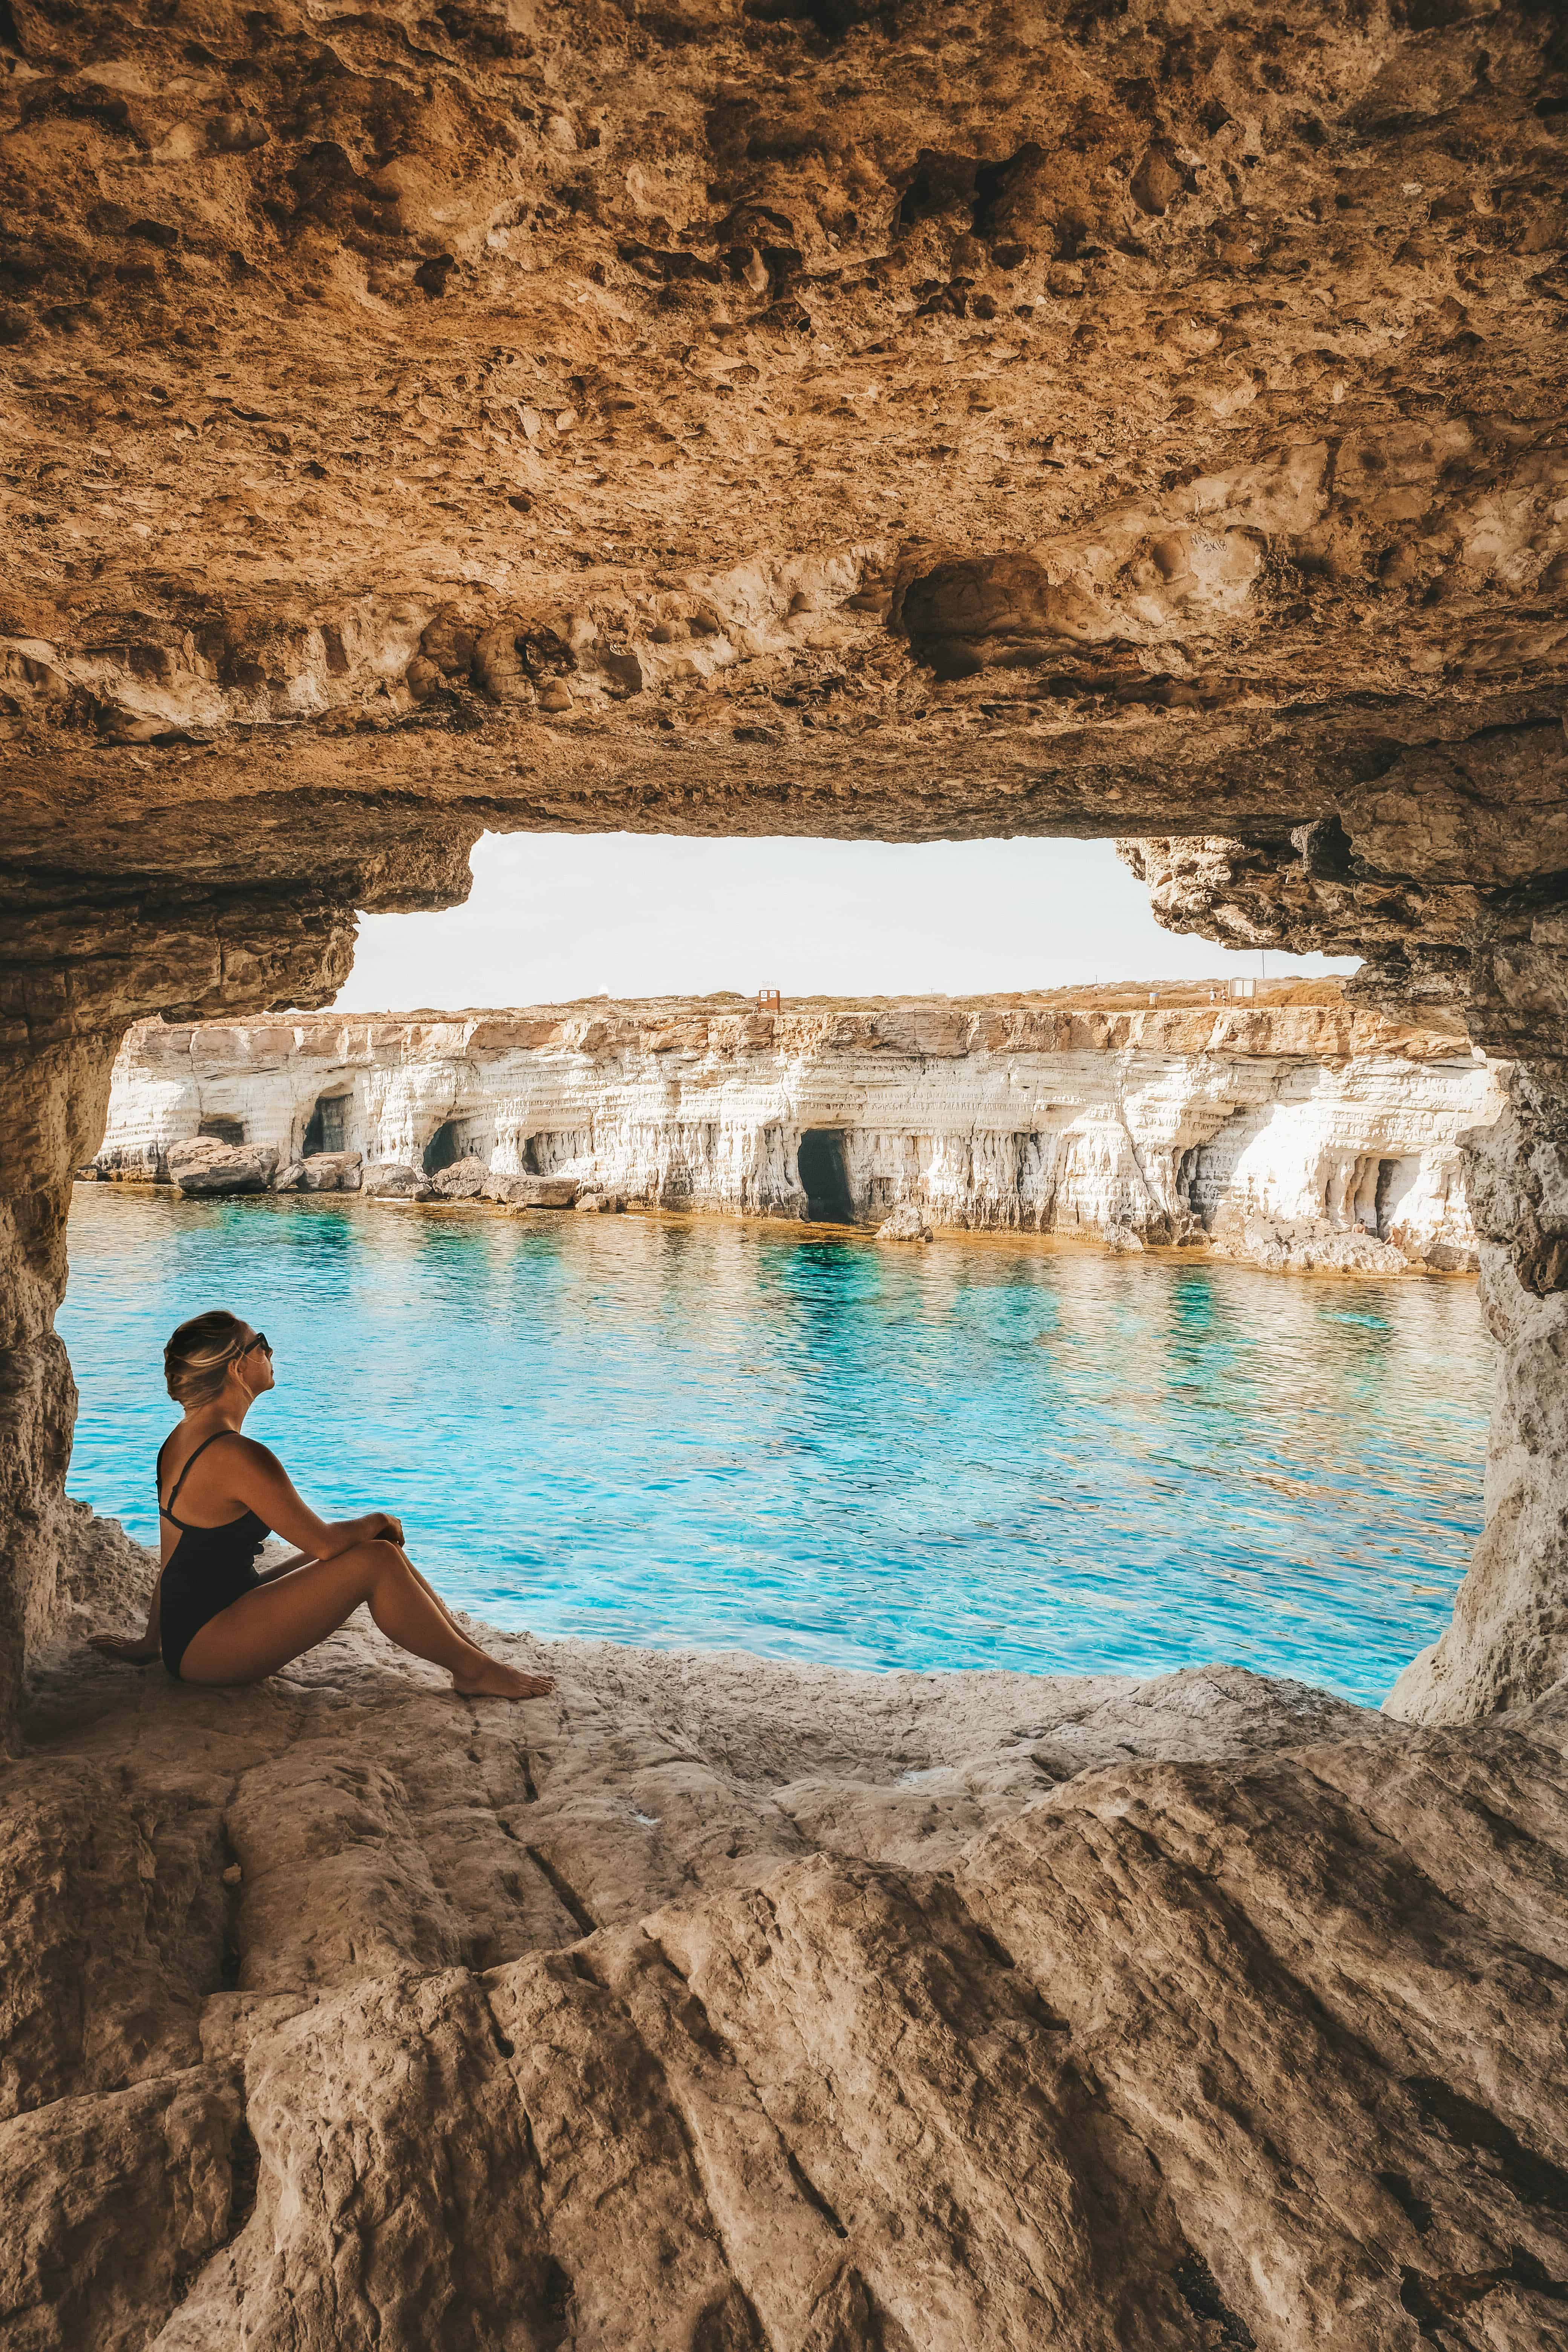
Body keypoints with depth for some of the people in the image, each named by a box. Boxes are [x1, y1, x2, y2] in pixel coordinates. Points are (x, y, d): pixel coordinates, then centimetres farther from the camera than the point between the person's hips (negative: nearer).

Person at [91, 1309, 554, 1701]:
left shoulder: (183, 1439, 8)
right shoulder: (238, 1456, -23)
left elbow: (176, 1558, 16)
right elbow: (323, 1542, -19)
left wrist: (152, 1643, 21)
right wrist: (378, 1521, 1)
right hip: (206, 1644, -10)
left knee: (378, 1544, 6)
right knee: (376, 1561, -18)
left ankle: (464, 1644, 10)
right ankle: (473, 1671, -4)